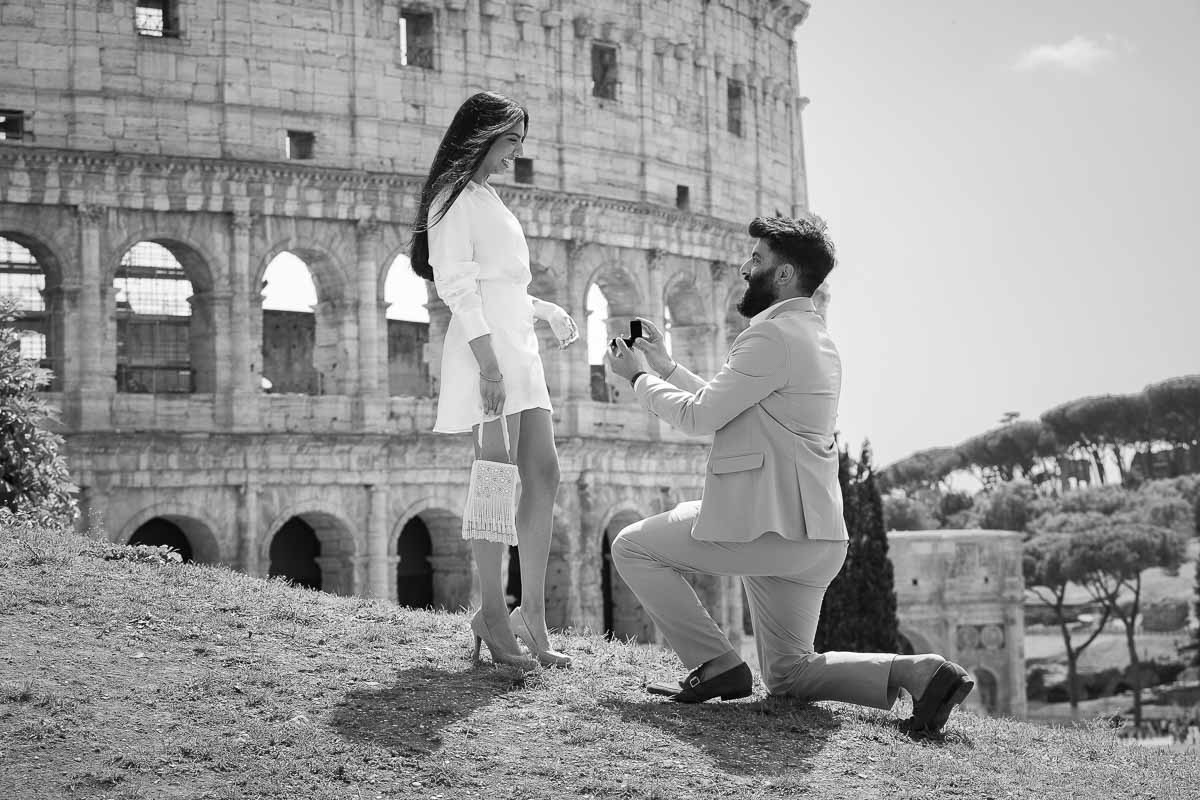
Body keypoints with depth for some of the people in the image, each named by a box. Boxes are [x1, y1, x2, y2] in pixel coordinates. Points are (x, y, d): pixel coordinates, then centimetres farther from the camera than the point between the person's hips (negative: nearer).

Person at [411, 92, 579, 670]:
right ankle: (493, 613, -5)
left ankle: (531, 613, 5)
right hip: (486, 347, -9)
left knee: (542, 475, 3)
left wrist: (549, 311, 19)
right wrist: (488, 361, -20)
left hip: (518, 348, 9)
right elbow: (457, 286, -13)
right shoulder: (455, 197, -4)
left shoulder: (487, 200, 24)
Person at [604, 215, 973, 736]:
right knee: (787, 676, 16)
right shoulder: (814, 336, 19)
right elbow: (728, 412, 26)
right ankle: (919, 673, -1)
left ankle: (716, 666, -1)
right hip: (813, 538, 10)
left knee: (631, 547, 5)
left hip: (768, 528, -10)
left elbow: (699, 417, -13)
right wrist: (665, 366, 25)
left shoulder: (773, 335, -14)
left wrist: (637, 377, 2)